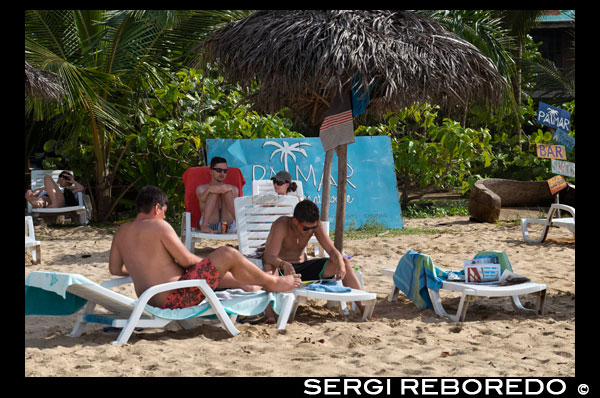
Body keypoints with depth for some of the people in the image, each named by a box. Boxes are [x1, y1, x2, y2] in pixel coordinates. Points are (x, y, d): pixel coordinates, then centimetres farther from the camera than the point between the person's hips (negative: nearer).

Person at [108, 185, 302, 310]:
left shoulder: (122, 231, 7)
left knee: (214, 268, 31)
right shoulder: (158, 226, -16)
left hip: (151, 299, 10)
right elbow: (186, 259, -14)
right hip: (175, 298, -10)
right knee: (228, 254, -3)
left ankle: (252, 287, 44)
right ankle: (271, 283, 17)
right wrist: (206, 262, 7)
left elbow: (114, 269, 15)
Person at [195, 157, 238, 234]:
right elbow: (202, 199, -3)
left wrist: (230, 189, -20)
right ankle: (204, 225, -38)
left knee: (227, 191, -17)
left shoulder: (234, 189, 27)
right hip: (210, 224, -1)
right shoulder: (201, 188, 22)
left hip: (228, 225, 1)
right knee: (214, 191, -17)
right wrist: (209, 190, -27)